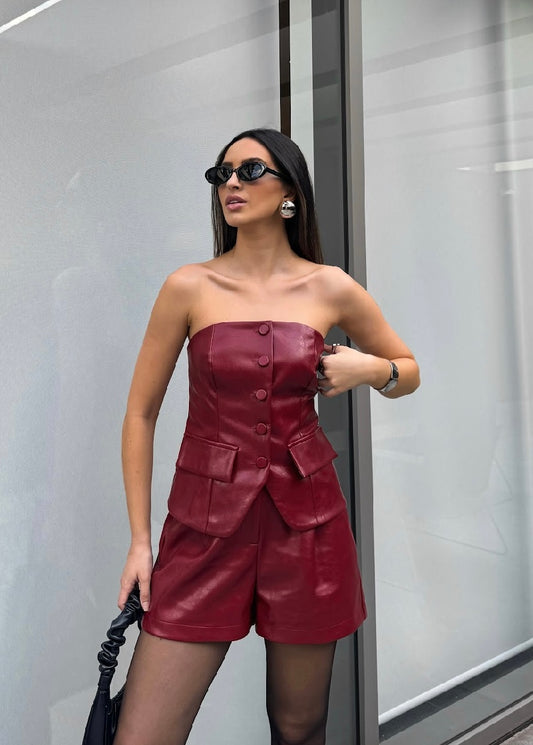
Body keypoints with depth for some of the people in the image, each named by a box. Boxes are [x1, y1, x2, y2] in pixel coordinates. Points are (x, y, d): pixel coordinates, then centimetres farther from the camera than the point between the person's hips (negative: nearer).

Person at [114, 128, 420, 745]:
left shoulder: (331, 289, 4)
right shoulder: (190, 287, 0)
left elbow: (409, 372, 18)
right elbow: (141, 413, 3)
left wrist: (370, 369, -5)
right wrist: (139, 539, 0)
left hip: (306, 517, 1)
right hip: (206, 519, 0)